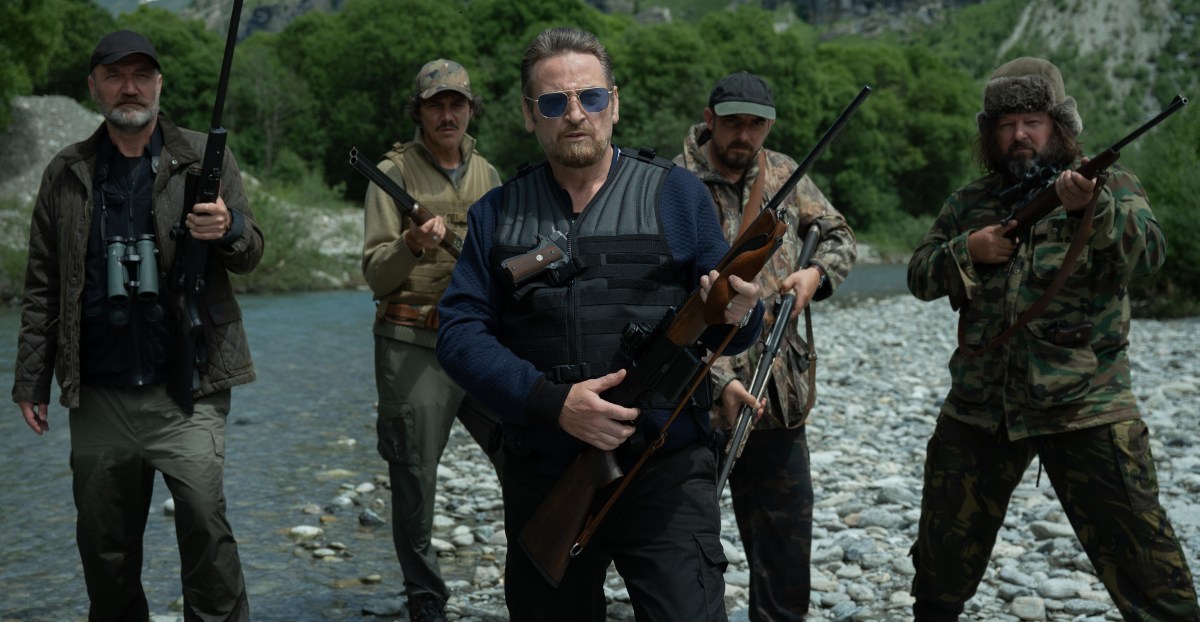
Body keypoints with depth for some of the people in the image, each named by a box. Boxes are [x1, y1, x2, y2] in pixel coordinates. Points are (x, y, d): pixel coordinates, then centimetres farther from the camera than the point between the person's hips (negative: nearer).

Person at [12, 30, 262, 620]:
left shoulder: (205, 159, 6)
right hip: (98, 396, 3)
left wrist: (229, 229, -18)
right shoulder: (67, 174, 11)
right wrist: (31, 379, 10)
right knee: (104, 543, 9)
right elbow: (42, 287, 14)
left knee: (204, 521, -13)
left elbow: (251, 255, 6)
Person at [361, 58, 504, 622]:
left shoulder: (486, 175, 14)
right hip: (413, 347, -4)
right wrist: (411, 245, -23)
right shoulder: (394, 172, -1)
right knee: (415, 483, 1)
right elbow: (376, 274, -6)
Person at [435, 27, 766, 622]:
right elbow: (460, 333, -3)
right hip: (542, 478, 2)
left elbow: (722, 325, 4)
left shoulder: (676, 194, 4)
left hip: (665, 475, -2)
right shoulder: (496, 214, 7)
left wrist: (736, 314, -21)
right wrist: (552, 403, -18)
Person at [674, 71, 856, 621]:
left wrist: (817, 272, -5)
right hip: (702, 394, -5)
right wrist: (721, 381, -25)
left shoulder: (782, 173, 7)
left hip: (781, 389, 6)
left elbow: (840, 236, 19)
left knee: (787, 527, 15)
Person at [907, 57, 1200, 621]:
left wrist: (1092, 208, -36)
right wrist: (969, 251, -8)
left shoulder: (1108, 183, 1)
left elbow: (1148, 252, -17)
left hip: (1084, 405, -4)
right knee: (944, 552, 17)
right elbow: (920, 276, 11)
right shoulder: (969, 201, 12)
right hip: (979, 405, 4)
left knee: (1140, 554, -6)